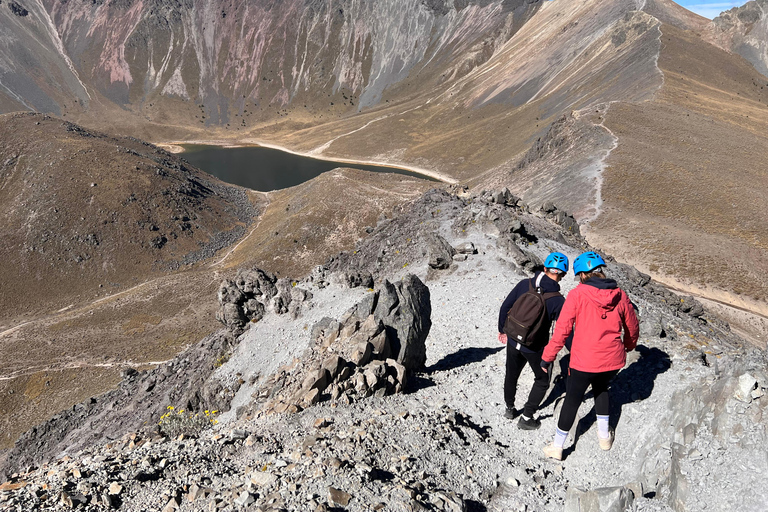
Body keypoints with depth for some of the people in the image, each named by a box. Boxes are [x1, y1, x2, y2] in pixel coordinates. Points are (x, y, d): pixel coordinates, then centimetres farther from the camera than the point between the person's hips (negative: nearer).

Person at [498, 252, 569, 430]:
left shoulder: (524, 284, -12)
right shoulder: (558, 300, -21)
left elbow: (505, 307, -4)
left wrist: (502, 330, 12)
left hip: (513, 341, 3)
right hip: (535, 348, -3)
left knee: (511, 376, 25)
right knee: (542, 381, 22)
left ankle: (510, 409, 44)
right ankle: (526, 418, 24)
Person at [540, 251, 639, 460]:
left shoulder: (577, 295, -14)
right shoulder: (620, 295, -3)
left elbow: (562, 329, -15)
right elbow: (632, 328, 10)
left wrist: (548, 357, -5)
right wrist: (629, 345, 32)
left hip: (584, 361, -4)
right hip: (613, 360, 4)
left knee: (572, 399, 14)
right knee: (601, 388, 32)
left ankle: (557, 447, 26)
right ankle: (604, 435, 42)